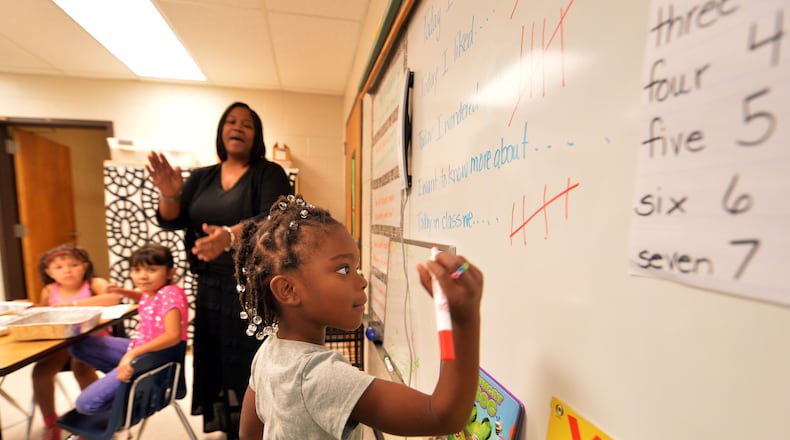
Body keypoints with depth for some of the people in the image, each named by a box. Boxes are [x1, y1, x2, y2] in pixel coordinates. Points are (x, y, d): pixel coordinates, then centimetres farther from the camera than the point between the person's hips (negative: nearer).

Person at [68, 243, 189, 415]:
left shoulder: (170, 294, -26)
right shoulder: (151, 291, 0)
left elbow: (173, 335, -36)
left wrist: (133, 353, -37)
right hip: (139, 348, 9)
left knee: (85, 404, -10)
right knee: (79, 346, 16)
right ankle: (125, 376, 11)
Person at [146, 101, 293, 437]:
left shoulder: (269, 173, -4)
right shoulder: (201, 177, 12)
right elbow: (171, 221, 8)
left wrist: (230, 235, -37)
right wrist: (170, 194, -13)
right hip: (209, 289, 5)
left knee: (253, 370, -2)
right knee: (216, 367, 12)